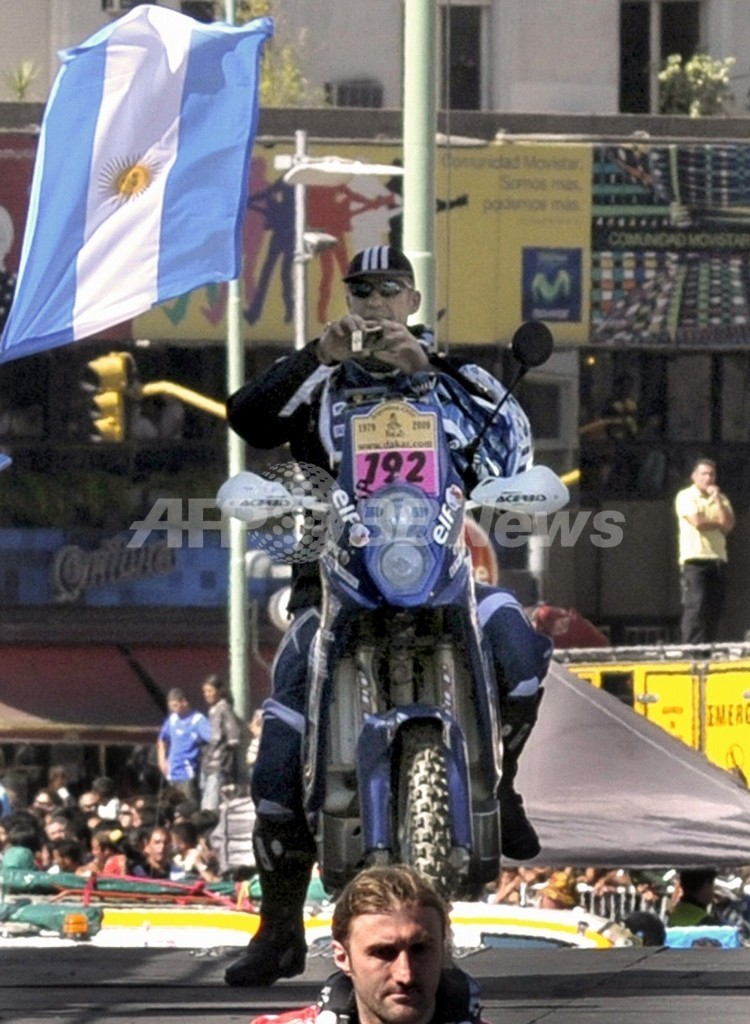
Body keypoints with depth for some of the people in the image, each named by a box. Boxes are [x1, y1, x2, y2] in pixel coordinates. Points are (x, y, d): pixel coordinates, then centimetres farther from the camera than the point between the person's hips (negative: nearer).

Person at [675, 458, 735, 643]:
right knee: (695, 607, -12)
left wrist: (717, 499, -4)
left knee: (715, 608, 2)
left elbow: (729, 525, 2)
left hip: (718, 559, 6)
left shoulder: (721, 499, 16)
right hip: (694, 559, -6)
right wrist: (718, 522, 3)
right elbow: (697, 522, -13)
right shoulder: (686, 496, 0)